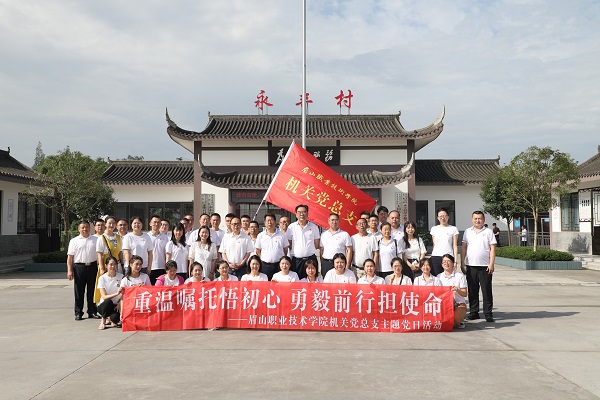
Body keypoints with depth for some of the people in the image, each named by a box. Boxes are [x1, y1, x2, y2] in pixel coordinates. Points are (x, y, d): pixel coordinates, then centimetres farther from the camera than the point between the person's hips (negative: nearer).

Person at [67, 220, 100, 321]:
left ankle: (92, 312, 15)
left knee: (92, 291, 7)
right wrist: (69, 270, -5)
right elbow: (70, 257, 2)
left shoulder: (95, 240, 10)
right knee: (79, 291, 4)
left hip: (92, 266, 1)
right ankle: (78, 313, 11)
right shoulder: (74, 241, 5)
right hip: (79, 267, -1)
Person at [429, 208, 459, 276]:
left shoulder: (453, 229, 4)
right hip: (435, 258, 2)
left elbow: (455, 246, 3)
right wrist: (431, 258, 10)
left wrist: (455, 261, -4)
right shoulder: (434, 229, 12)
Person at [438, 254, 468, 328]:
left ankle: (459, 321, 8)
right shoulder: (439, 277, 8)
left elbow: (465, 294, -2)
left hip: (459, 303, -2)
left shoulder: (460, 276, 0)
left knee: (456, 318, -32)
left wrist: (457, 290, -24)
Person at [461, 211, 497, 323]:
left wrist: (491, 264, -8)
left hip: (485, 266, -2)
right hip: (470, 266, 3)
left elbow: (492, 249, 0)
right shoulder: (467, 232, 11)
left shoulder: (488, 232, 4)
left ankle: (488, 313, 7)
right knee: (472, 291, 7)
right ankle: (473, 312, 16)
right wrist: (462, 263, 5)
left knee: (487, 291, 1)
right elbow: (464, 248, 11)